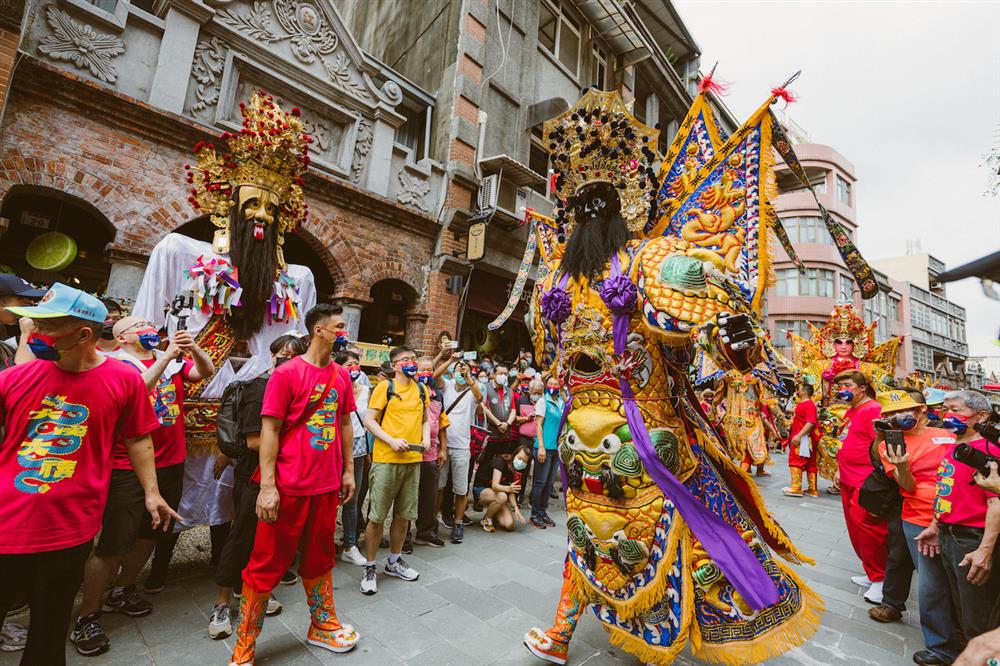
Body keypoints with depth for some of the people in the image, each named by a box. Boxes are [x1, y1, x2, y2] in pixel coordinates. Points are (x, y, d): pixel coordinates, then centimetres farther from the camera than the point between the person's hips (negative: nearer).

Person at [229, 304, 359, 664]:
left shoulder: (342, 375, 5)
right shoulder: (286, 373, -12)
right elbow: (270, 429, -12)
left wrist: (348, 470, 10)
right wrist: (267, 485, -15)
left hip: (327, 484, 6)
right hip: (289, 486, -5)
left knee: (320, 557, 19)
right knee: (268, 562, 9)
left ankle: (322, 625, 38)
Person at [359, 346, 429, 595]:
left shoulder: (421, 389, 10)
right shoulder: (385, 387, -6)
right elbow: (369, 420, -7)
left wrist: (426, 438, 1)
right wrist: (392, 441, -17)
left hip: (413, 459, 5)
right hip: (386, 459, -5)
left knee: (404, 514, 15)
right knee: (377, 516, 3)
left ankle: (394, 561, 34)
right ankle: (370, 567, 22)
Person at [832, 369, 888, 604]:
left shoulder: (873, 410, -15)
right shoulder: (850, 412, 14)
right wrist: (840, 469, 20)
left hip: (865, 483, -10)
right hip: (848, 481, 10)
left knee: (867, 528, -4)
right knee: (855, 530, 16)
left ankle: (880, 579, 12)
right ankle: (872, 574, 29)